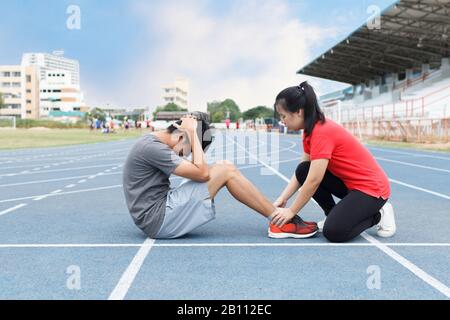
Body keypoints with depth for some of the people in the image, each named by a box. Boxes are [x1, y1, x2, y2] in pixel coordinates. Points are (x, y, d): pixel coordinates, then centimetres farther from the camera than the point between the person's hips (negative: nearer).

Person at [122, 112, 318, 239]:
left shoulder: (153, 143, 15)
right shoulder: (152, 147, -16)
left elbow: (197, 171, 14)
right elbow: (201, 173, -19)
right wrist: (193, 132, -11)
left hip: (158, 217, 10)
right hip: (158, 219, -9)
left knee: (222, 168, 5)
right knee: (225, 171, -12)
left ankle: (277, 215, 4)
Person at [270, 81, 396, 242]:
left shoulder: (322, 132, -26)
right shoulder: (311, 130, 3)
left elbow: (314, 180, -27)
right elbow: (304, 172, 4)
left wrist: (291, 211, -17)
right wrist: (282, 199, -5)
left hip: (372, 187, -9)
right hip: (350, 182, 9)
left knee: (333, 232, -21)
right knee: (303, 171, -6)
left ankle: (378, 215, 4)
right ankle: (334, 214, 8)